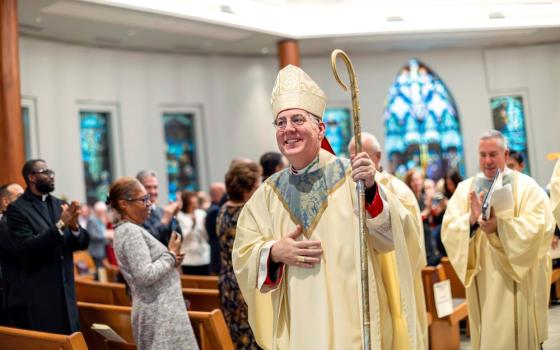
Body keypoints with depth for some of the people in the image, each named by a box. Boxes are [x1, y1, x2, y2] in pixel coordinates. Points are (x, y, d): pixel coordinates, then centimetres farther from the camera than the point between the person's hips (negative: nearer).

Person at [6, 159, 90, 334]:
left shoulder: (60, 205, 10)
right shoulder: (17, 209, -5)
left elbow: (83, 242, 5)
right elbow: (27, 247, -17)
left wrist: (74, 226, -16)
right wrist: (60, 225, -23)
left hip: (66, 290, 5)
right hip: (40, 294, -5)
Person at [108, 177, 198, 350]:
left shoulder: (131, 229, 14)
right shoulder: (131, 231, -16)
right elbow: (145, 276, -23)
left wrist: (171, 260, 5)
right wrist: (171, 254, -12)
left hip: (160, 309, 10)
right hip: (158, 313, -10)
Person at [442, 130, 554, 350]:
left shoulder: (526, 186, -1)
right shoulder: (465, 189, 5)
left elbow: (539, 226, -14)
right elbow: (448, 230, -4)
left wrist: (500, 226, -27)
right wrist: (471, 221, -24)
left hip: (518, 282, -2)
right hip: (484, 282, 2)